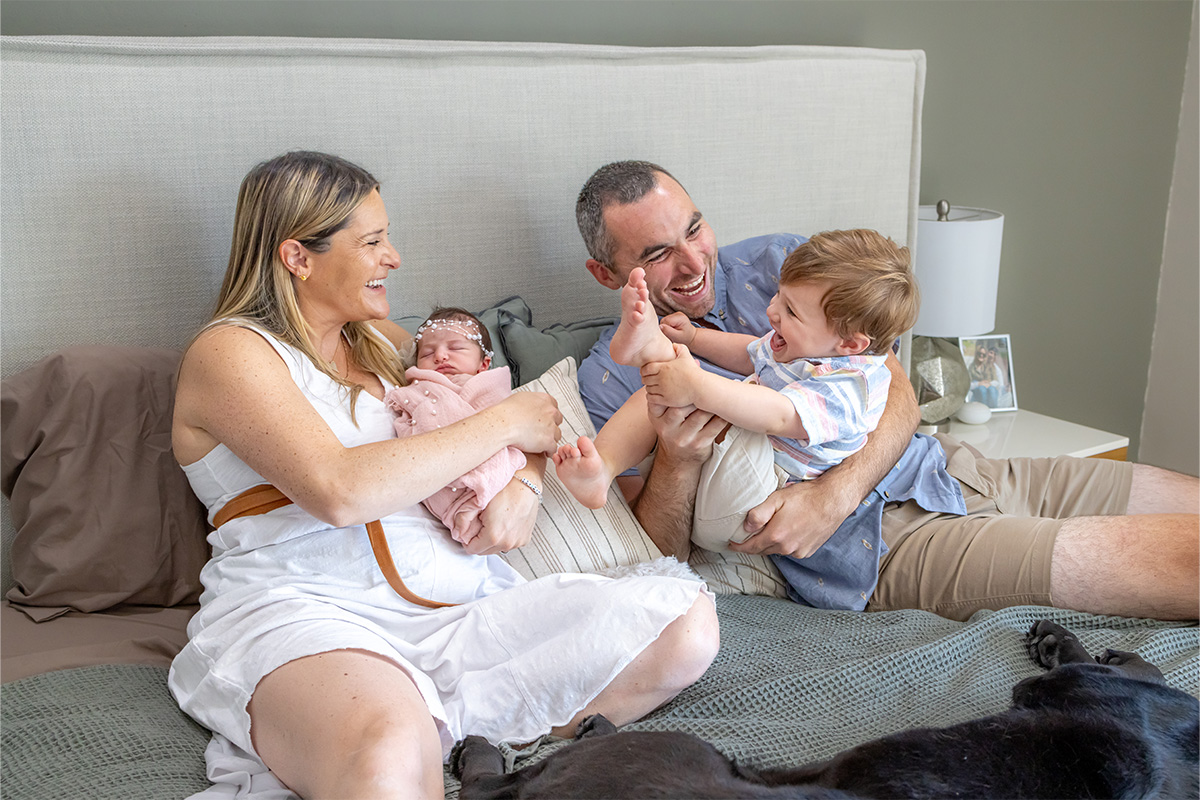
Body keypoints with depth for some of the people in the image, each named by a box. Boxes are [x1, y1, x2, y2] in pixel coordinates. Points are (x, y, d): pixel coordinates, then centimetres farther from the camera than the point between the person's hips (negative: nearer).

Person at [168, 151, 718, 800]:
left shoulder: (381, 340, 24)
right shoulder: (229, 352, 1)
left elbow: (534, 423, 27)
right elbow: (340, 490, -17)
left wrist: (524, 484, 2)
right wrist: (502, 423, -8)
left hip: (458, 606, 9)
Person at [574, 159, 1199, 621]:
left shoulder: (777, 261, 5)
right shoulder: (609, 381, -4)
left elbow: (896, 393, 0)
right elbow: (659, 562, -4)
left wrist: (836, 492, -20)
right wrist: (675, 460, -25)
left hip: (947, 465, 6)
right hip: (886, 538, -5)